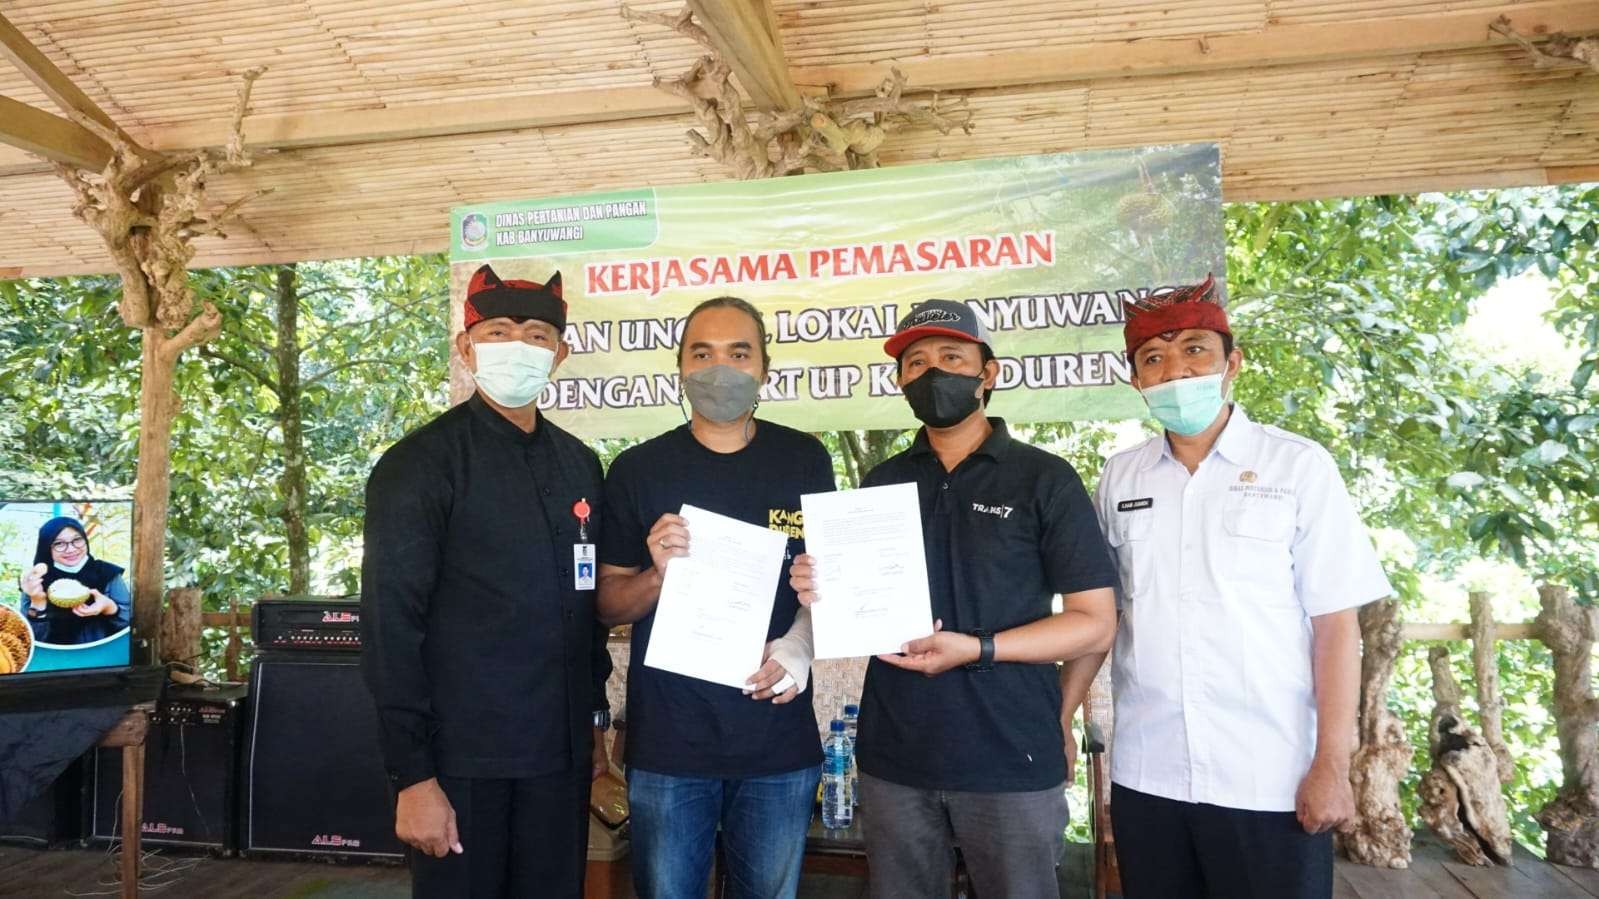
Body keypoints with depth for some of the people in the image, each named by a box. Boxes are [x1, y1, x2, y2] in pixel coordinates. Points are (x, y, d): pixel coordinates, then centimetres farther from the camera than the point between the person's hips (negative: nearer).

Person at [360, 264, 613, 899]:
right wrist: (412, 776, -14)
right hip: (463, 761, -5)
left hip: (561, 755, 5)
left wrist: (596, 720, 14)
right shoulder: (419, 464, -9)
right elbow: (391, 627, -12)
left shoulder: (579, 464, 8)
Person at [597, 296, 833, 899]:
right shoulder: (637, 470, -1)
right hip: (667, 742, -1)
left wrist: (798, 645, -11)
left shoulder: (805, 460, 2)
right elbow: (607, 604, 3)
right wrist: (658, 575, -17)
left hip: (780, 740, 1)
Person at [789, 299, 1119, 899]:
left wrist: (977, 649, -19)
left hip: (1012, 760, -3)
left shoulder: (1044, 479, -3)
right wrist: (822, 595, -6)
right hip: (892, 759, 4)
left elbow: (1095, 624, -6)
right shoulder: (880, 484, 9)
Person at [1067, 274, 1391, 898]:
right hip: (1144, 775, 3)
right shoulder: (1120, 477, 5)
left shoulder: (1299, 466, -4)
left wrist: (1332, 764, -9)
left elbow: (1335, 622, -5)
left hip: (1269, 781, -3)